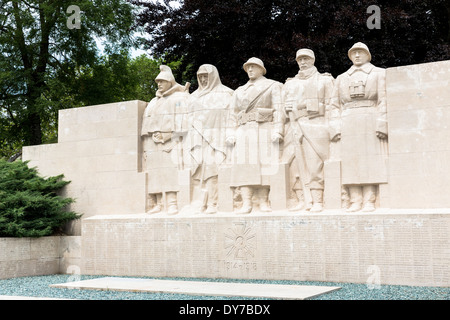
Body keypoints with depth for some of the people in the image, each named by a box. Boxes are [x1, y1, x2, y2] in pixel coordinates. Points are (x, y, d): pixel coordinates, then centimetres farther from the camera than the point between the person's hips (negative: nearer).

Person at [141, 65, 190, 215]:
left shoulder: (180, 98, 7)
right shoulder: (154, 102, 26)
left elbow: (182, 121, -5)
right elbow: (146, 123, 21)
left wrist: (170, 136, -15)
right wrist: (145, 145, 10)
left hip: (170, 141, -6)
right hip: (152, 141, 6)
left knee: (170, 169, -16)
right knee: (154, 171, -2)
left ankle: (172, 204, -20)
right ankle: (157, 204, -2)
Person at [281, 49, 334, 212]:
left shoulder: (324, 80, 14)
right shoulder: (290, 83, 24)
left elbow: (331, 105, 5)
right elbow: (282, 106, 20)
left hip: (315, 127, -4)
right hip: (294, 129, 4)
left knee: (315, 165, -11)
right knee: (295, 165, -3)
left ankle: (318, 202, -9)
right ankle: (303, 201, 1)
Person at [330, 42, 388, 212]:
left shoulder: (379, 73, 14)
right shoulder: (342, 78, 22)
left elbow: (384, 100, 3)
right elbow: (335, 105, 15)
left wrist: (382, 124, -10)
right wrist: (336, 129, 2)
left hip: (370, 122, -2)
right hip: (348, 125, 3)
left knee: (371, 160, -7)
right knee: (350, 162, -4)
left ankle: (369, 201, -7)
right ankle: (355, 201, -3)